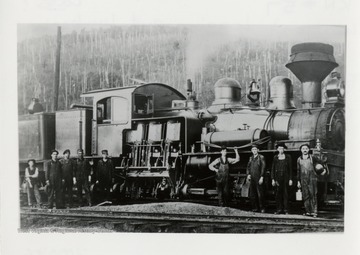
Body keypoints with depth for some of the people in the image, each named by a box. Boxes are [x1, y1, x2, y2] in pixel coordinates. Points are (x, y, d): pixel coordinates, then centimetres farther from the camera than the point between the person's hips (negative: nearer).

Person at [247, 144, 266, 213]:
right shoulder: (251, 158, 16)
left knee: (260, 194, -5)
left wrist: (261, 177, -12)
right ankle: (255, 208, 11)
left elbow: (263, 168, -5)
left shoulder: (261, 157, 0)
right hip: (252, 179, 5)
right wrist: (248, 174, 1)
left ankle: (262, 208, 2)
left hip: (259, 178, -5)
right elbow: (248, 167, 19)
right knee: (252, 194, 4)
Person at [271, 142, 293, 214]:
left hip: (285, 177, -1)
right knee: (278, 193, -1)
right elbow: (273, 169, 7)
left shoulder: (288, 157, 5)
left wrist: (290, 179, -1)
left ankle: (286, 209, 3)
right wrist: (273, 179, 0)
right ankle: (279, 209, 4)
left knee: (285, 194, -2)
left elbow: (290, 168, 5)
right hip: (278, 177, 1)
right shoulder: (275, 157, 8)